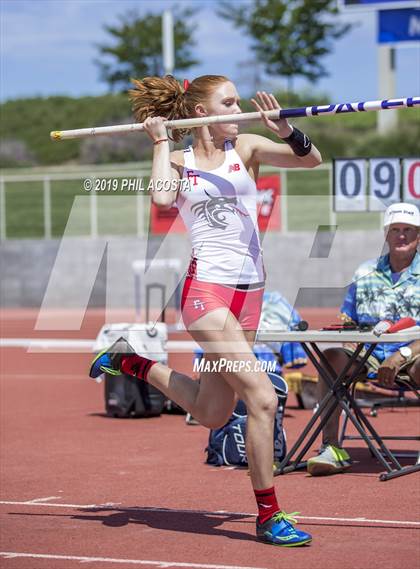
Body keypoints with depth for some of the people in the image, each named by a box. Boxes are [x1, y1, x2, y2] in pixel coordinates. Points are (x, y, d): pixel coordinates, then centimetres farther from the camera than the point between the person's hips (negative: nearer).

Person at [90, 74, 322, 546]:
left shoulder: (246, 148, 8)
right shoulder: (178, 161, 2)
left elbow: (310, 159, -4)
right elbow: (162, 197, -20)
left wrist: (283, 129, -21)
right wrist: (161, 141, -7)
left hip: (249, 292, 5)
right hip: (207, 290, -5)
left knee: (212, 414, 14)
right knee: (262, 398, -16)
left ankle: (133, 362, 37)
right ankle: (268, 515, -3)